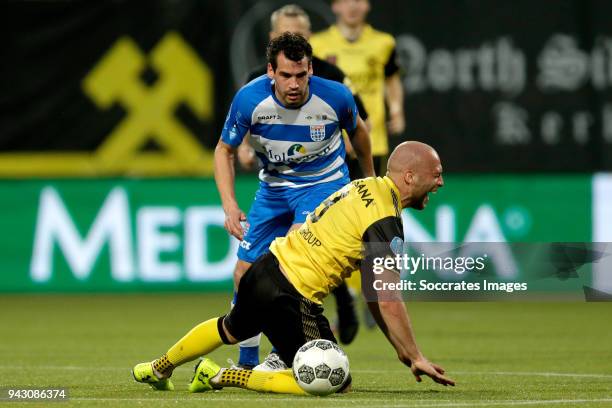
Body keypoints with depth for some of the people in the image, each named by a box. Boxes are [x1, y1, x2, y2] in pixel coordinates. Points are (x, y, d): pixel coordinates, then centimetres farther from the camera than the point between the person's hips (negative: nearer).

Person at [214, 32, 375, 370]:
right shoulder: (249, 99, -21)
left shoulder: (335, 97, -21)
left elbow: (357, 130, 3)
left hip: (325, 183, -3)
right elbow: (224, 150, -5)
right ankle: (246, 363, 20)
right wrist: (229, 204, -17)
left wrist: (370, 179, 17)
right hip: (273, 187, 3)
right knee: (245, 272, 0)